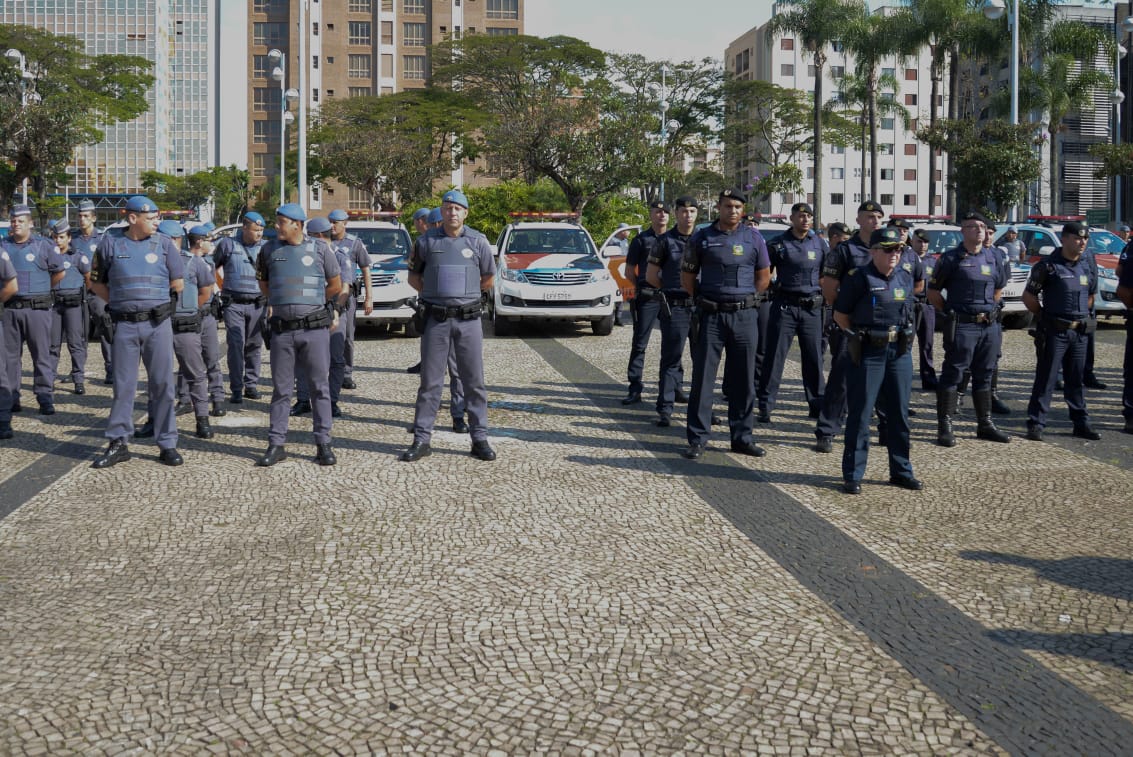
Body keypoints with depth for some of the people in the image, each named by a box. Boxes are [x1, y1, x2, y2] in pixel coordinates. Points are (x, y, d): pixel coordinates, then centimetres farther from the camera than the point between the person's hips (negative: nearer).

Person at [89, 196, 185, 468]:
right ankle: (118, 443, 13)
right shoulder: (110, 244, 4)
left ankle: (167, 444, 9)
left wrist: (153, 299, 10)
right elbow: (96, 283, 11)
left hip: (158, 323, 0)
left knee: (163, 384, 2)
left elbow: (178, 284, 9)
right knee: (123, 385, 4)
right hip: (125, 325, 0)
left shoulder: (163, 244, 5)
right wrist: (121, 302, 4)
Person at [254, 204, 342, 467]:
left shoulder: (320, 248, 1)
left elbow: (336, 286, 9)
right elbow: (263, 283, 24)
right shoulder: (269, 250, 8)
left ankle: (323, 443, 9)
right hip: (282, 330, 2)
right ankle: (276, 444, 12)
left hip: (314, 328, -2)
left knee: (320, 386, 2)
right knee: (281, 388, 5)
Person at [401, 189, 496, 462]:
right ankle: (422, 440, 8)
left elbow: (488, 278, 13)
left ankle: (480, 438, 11)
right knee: (430, 381, 3)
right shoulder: (426, 241, 4)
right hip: (436, 319, 0)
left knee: (474, 381, 3)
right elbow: (413, 276, 15)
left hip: (468, 319, 0)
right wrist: (434, 293, 6)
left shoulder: (478, 241, 3)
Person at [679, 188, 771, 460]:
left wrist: (744, 300, 8)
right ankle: (697, 438, 4)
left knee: (743, 379, 6)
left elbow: (764, 277, 13)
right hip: (711, 316, -1)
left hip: (745, 316, 1)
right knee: (703, 377, -2)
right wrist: (703, 300, 5)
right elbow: (687, 276, 10)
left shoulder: (754, 238, 7)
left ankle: (742, 436, 15)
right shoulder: (701, 238, 3)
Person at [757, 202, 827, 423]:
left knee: (814, 358, 7)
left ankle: (817, 404, 16)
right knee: (775, 356, -3)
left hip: (812, 307, 3)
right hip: (785, 306, -3)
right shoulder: (778, 244, 0)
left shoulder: (820, 244, 9)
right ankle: (765, 405, 2)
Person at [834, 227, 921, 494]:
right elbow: (840, 315, -3)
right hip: (867, 353, -5)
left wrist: (904, 337, 13)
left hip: (899, 352, 6)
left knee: (899, 413, 11)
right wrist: (859, 337, -2)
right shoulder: (858, 278, -8)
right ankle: (853, 475, 5)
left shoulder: (906, 277, 9)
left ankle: (901, 471, 22)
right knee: (860, 414, -2)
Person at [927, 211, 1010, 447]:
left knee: (984, 375, 13)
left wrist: (988, 309, 15)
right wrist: (950, 313, -1)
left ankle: (985, 424, 21)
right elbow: (933, 292, 0)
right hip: (962, 327, -6)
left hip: (990, 325, 6)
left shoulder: (994, 256, 12)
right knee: (952, 375, -4)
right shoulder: (951, 258, -4)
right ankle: (945, 426, -1)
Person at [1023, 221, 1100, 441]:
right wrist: (1044, 316, 1)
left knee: (1076, 380, 11)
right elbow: (1029, 296, -4)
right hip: (1054, 331, -5)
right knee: (1046, 379, -3)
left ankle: (1081, 424, 17)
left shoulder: (1089, 268, 11)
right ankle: (1036, 423, 2)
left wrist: (1080, 316, 14)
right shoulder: (1048, 265, -7)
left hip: (1080, 332, 5)